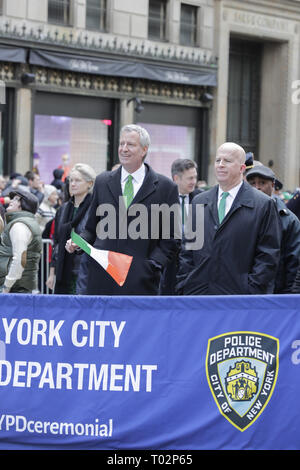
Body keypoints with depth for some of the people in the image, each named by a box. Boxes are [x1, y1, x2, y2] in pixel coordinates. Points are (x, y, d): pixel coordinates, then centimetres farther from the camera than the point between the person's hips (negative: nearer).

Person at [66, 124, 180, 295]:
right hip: (102, 279, 3)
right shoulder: (103, 181, 14)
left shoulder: (165, 187, 4)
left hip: (140, 282, -2)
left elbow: (172, 239, 4)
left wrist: (151, 265, -8)